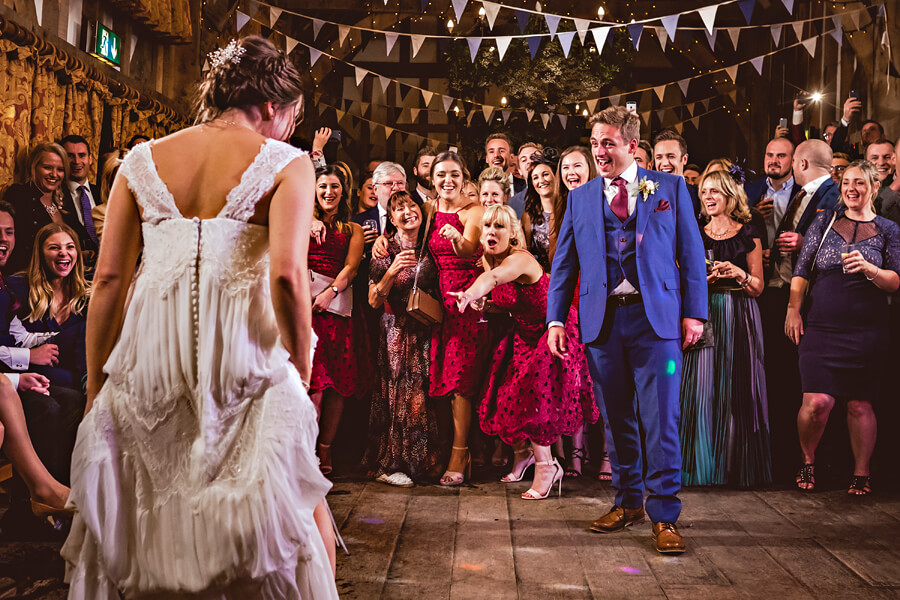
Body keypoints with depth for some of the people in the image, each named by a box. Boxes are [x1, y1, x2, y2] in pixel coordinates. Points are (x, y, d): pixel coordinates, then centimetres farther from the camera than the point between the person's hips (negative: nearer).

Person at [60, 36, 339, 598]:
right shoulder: (285, 162, 0)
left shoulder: (143, 160, 11)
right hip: (243, 356, -4)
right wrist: (302, 366, -1)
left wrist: (96, 388, 13)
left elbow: (108, 280, 6)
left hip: (148, 358, 4)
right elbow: (287, 275, -14)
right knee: (298, 506, 12)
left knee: (141, 520, 19)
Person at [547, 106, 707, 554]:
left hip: (655, 316, -2)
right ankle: (628, 501, 26)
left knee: (660, 419, -5)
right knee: (616, 418, 10)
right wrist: (555, 318, 5)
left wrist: (693, 312, -1)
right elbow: (563, 263, 14)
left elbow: (691, 253, 6)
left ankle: (664, 516, 4)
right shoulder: (580, 197, 13)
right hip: (601, 319, 3)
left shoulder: (670, 188, 8)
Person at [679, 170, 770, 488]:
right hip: (704, 316, 2)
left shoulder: (748, 235, 5)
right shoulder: (695, 236, 12)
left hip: (739, 318, -2)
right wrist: (702, 279, -8)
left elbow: (759, 287, 5)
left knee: (737, 389, -3)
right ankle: (705, 465, 5)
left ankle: (740, 467, 8)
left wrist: (738, 273, -14)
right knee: (703, 388, -3)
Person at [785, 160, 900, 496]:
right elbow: (802, 270, 7)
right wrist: (793, 309, -2)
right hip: (822, 326, 0)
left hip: (867, 330, 0)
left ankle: (861, 473, 21)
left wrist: (868, 268, -17)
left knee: (860, 405, 3)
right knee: (817, 402, -9)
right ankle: (808, 461, 16)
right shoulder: (825, 221, 9)